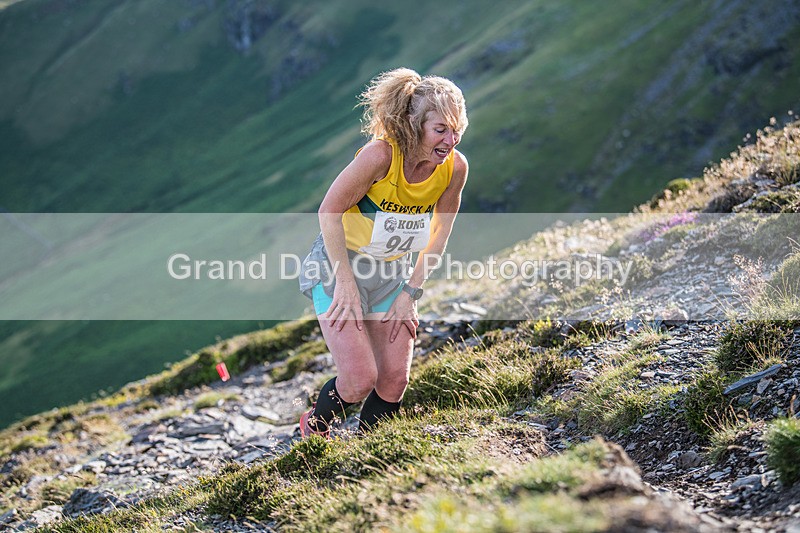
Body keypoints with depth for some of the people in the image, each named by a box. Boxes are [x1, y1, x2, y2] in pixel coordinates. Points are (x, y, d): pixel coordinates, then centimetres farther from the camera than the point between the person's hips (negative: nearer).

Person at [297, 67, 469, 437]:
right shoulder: (380, 155, -29)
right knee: (360, 378, -13)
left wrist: (411, 292, -1)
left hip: (393, 270, 5)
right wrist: (345, 283, -17)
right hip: (340, 264, -5)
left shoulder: (455, 167, -13)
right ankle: (314, 429, 18)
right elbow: (329, 211, -19)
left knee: (395, 381, 1)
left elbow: (440, 233, 1)